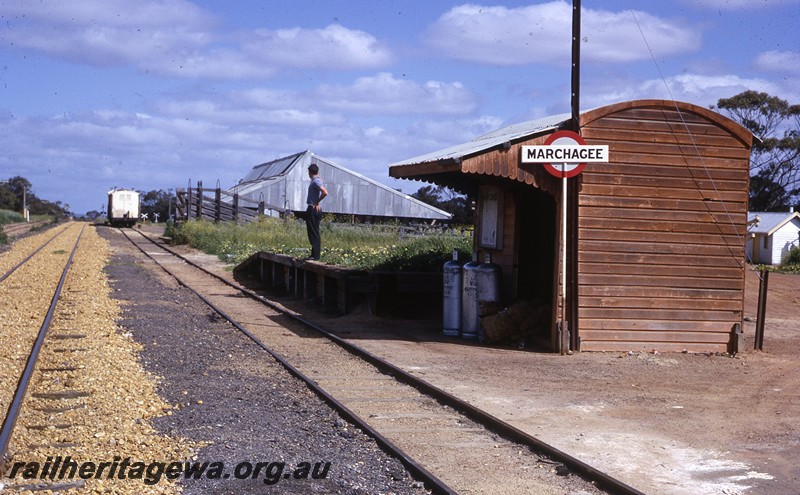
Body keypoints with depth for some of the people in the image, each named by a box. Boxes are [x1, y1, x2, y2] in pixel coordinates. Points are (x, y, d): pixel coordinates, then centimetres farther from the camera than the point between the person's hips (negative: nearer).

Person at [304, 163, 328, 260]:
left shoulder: (316, 181, -15)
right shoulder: (317, 180, 15)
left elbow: (325, 193, -26)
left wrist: (317, 202, -17)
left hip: (313, 209, -10)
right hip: (316, 210, 10)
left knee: (314, 233, -8)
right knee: (314, 233, 12)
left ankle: (315, 255, -8)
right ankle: (315, 255, 15)